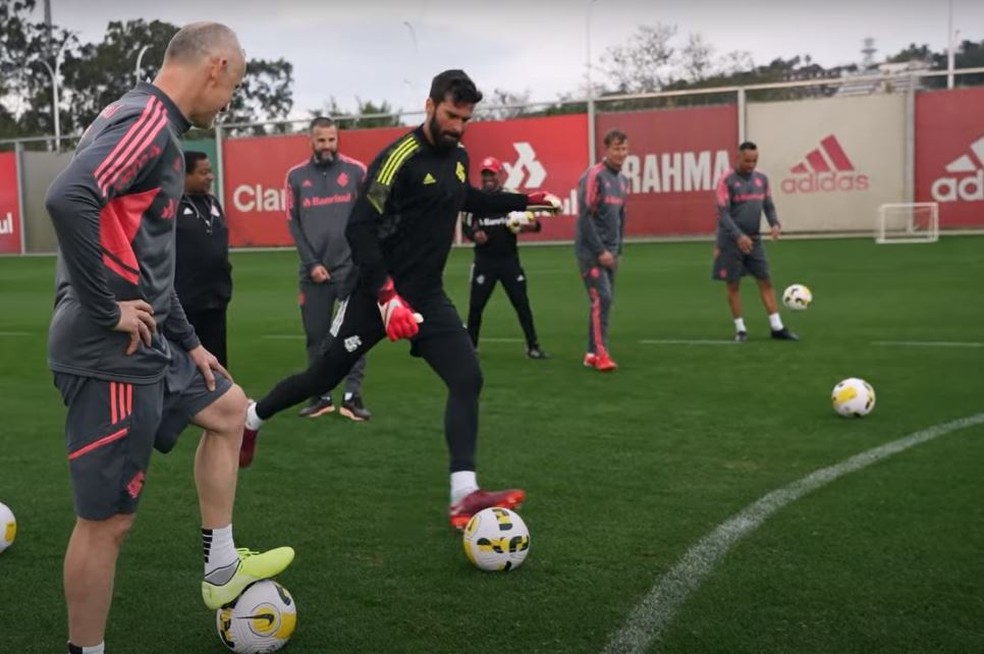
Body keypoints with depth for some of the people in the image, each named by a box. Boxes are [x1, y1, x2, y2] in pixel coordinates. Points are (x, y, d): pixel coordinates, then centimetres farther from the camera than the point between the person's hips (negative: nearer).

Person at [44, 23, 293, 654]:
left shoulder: (154, 126, 16)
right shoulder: (146, 120, -15)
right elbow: (68, 198, -33)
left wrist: (189, 342, 23)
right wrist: (105, 310, -23)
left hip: (146, 343, 11)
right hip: (112, 354, -11)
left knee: (228, 409, 25)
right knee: (106, 518, 0)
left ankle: (221, 571, 33)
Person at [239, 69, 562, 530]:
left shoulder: (458, 157, 7)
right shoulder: (400, 158, -18)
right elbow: (359, 228, -22)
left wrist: (525, 201, 26)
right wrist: (386, 295, -30)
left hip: (428, 296, 6)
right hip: (379, 293, -6)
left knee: (468, 378, -11)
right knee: (324, 376, 8)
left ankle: (464, 496, -12)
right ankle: (251, 418, 36)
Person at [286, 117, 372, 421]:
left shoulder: (356, 171, 4)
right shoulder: (296, 176, 7)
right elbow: (293, 223, 5)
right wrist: (312, 263, -4)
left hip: (351, 267, -1)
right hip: (314, 270, 2)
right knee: (316, 336, 6)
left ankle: (352, 396, 4)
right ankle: (321, 396, 16)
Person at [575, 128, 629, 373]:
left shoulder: (623, 180, 13)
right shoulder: (594, 176, -12)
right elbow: (585, 217, -16)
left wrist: (618, 250, 15)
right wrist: (600, 250, -16)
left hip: (609, 251, 8)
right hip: (591, 250, -8)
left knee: (607, 300, 7)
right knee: (601, 299, -13)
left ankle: (593, 353, 13)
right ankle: (600, 353, -9)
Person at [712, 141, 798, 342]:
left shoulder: (762, 179, 8)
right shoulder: (726, 181, -10)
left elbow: (768, 206, 12)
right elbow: (723, 213, -16)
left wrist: (775, 223, -10)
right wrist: (738, 236, -29)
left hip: (754, 240, 5)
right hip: (731, 241, -5)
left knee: (766, 282, 3)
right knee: (733, 285, 2)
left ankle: (777, 328, 7)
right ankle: (740, 329, 12)